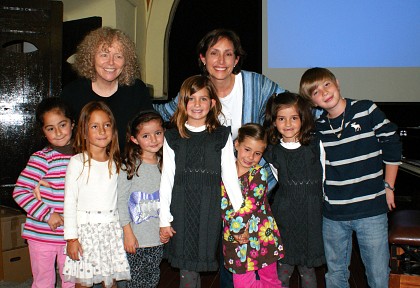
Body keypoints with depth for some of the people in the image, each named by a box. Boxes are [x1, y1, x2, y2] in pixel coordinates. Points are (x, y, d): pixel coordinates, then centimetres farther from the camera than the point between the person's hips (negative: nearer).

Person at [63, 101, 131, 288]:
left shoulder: (115, 163, 6)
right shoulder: (77, 162, -5)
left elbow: (119, 199, 10)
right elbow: (69, 201, -5)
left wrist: (123, 230, 7)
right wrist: (71, 237, -8)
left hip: (111, 229, 3)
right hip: (85, 228, -3)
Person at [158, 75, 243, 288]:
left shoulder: (222, 136, 2)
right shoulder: (172, 137, 4)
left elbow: (229, 176, 2)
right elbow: (167, 179, 4)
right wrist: (164, 220, 2)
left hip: (210, 208, 0)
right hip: (182, 207, 1)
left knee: (203, 259, 5)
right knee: (187, 271, 5)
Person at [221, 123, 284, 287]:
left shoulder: (259, 173, -7)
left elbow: (250, 205, -15)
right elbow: (222, 204, -1)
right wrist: (233, 225, -12)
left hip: (262, 236, -2)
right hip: (235, 237, 2)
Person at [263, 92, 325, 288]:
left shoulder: (316, 145, -3)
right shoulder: (272, 153, 1)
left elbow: (323, 179, 6)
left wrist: (313, 199, 8)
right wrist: (293, 197, 10)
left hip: (311, 214, -1)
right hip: (284, 213, 1)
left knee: (307, 268, 9)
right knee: (284, 268, 6)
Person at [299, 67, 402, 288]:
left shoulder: (366, 110, -6)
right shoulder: (317, 127, 1)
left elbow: (392, 145, 3)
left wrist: (388, 186, 3)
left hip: (372, 210, -2)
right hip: (333, 214, 3)